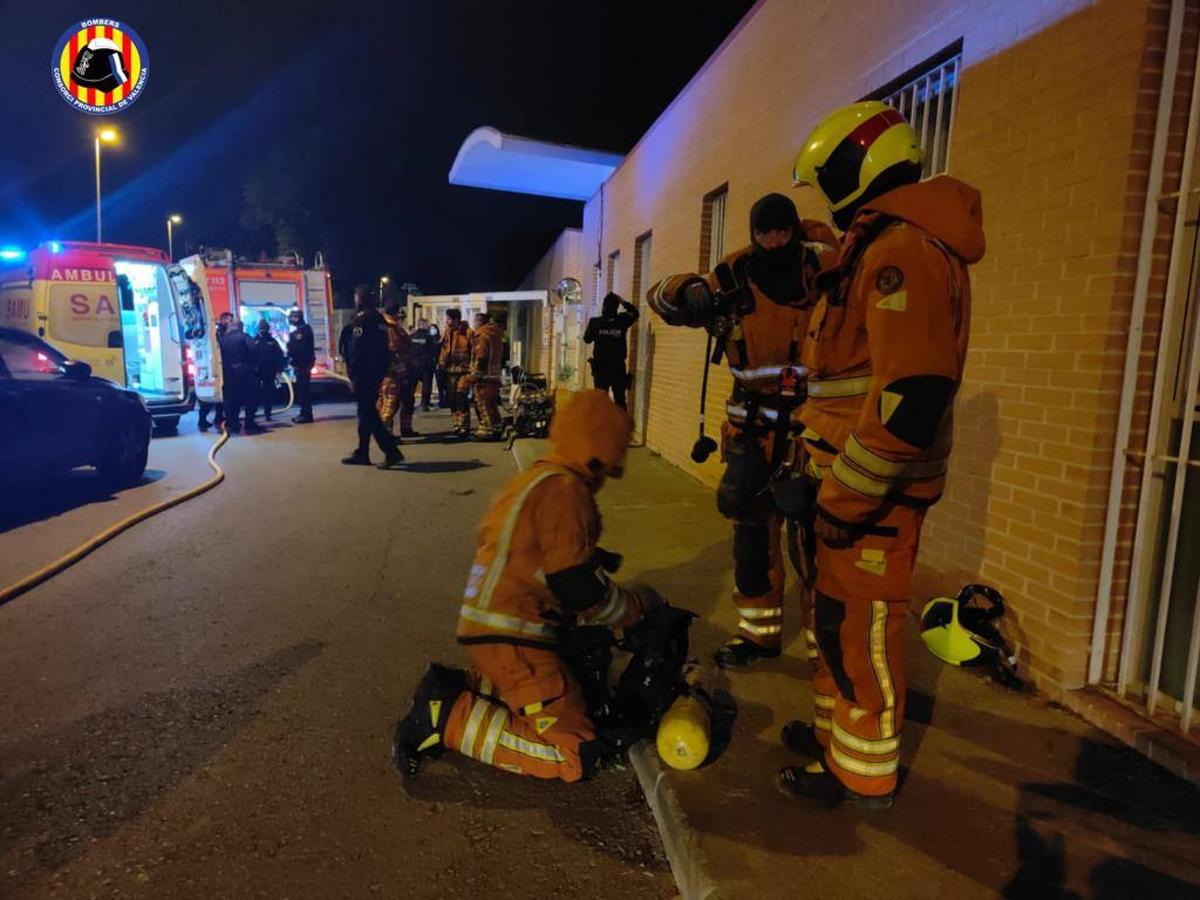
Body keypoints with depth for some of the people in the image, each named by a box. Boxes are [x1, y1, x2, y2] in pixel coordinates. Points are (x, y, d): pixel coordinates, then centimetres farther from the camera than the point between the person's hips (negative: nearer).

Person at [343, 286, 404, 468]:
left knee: (367, 413, -7)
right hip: (378, 372, 9)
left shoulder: (362, 319, -12)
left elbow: (356, 350, -17)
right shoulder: (380, 319, 14)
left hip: (364, 374, -9)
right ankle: (362, 453, 21)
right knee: (367, 412, 14)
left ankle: (391, 452, -14)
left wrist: (353, 375, -14)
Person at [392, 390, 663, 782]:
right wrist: (638, 604, 1)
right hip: (510, 638, -10)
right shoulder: (564, 490, -15)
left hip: (489, 628, 10)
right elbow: (580, 590, -15)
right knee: (574, 757, -10)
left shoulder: (534, 479, 16)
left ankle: (455, 688, 12)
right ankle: (451, 717, -8)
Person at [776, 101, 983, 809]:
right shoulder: (879, 247, 17)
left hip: (876, 491, -10)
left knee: (863, 626, 3)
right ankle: (836, 728, 38)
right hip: (856, 478, 10)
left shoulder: (902, 250, -18)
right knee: (838, 612, 21)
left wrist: (846, 497, -23)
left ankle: (863, 773, 21)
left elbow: (911, 394, -28)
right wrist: (825, 474, 22)